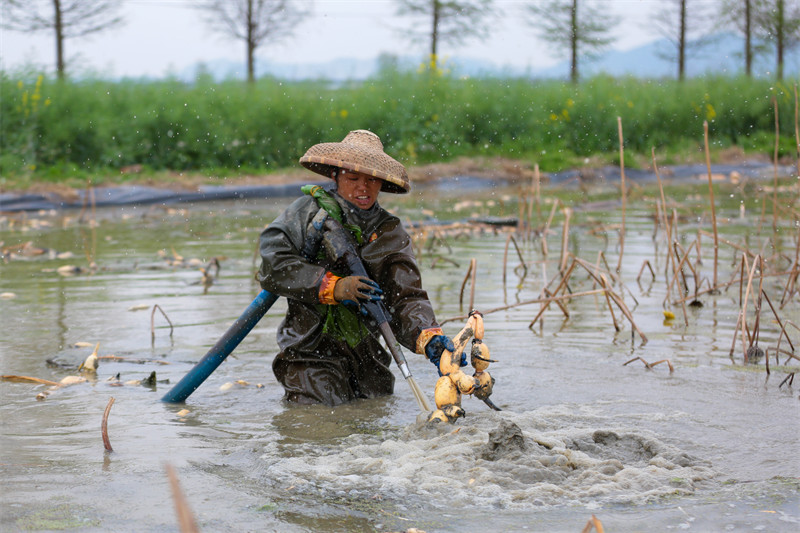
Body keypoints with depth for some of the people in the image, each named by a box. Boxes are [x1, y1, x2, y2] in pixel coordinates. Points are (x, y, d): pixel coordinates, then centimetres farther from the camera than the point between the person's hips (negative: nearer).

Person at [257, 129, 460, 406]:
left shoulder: (391, 235, 6)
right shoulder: (309, 211, -1)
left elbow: (406, 298, -6)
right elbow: (273, 263, -13)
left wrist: (429, 338, -27)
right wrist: (332, 286, -22)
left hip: (366, 356, 4)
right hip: (310, 351, -4)